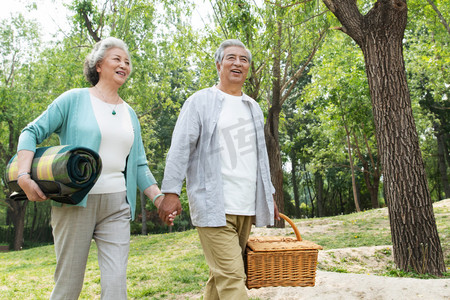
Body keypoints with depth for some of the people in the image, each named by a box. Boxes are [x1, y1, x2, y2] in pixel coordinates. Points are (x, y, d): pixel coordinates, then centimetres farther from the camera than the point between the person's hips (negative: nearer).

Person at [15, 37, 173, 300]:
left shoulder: (130, 114, 15)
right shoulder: (74, 100, 2)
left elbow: (139, 165, 15)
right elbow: (32, 132, 1)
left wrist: (159, 197, 4)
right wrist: (24, 175, -14)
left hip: (117, 205, 4)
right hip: (75, 202, -3)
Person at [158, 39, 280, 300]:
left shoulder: (253, 108, 21)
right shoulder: (201, 101, 3)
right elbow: (180, 148, -3)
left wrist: (269, 194, 22)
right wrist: (172, 191, -12)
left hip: (246, 208, 6)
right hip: (214, 207, -6)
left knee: (222, 276, 11)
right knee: (231, 278, -10)